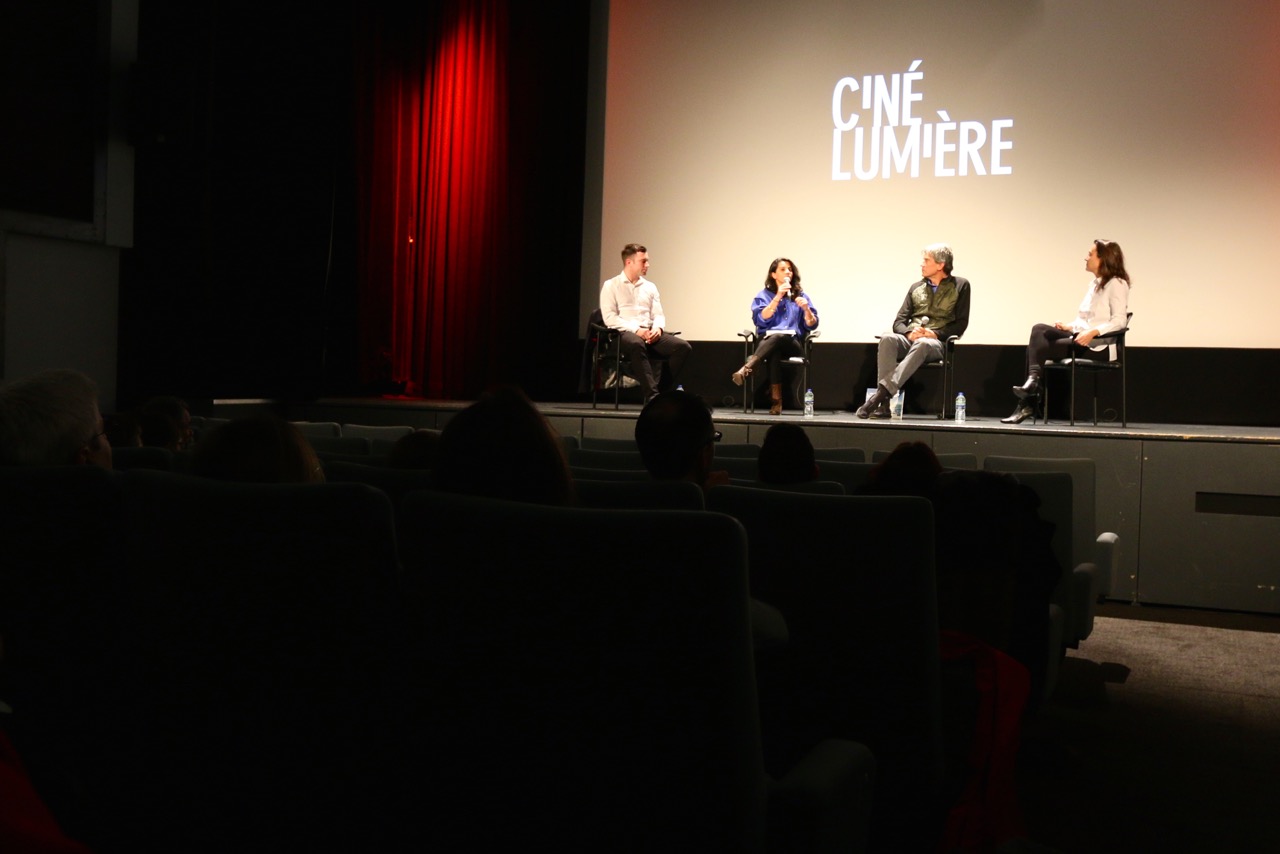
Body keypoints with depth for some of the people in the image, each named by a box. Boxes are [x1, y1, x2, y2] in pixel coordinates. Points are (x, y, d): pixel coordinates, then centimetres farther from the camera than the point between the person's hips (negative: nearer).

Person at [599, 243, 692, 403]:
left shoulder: (650, 287, 22)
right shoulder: (610, 286, 6)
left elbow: (658, 315, 17)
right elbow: (609, 318, -5)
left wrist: (658, 328, -8)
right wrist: (636, 330, -16)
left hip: (650, 334, 5)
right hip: (624, 334, -5)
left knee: (683, 347, -21)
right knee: (637, 344, -43)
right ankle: (652, 395, -44)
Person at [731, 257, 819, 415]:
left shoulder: (800, 295, 18)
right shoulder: (764, 295, 15)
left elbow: (812, 325, 9)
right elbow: (760, 319, -4)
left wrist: (806, 309, -11)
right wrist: (778, 297, -9)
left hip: (793, 343, 0)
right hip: (767, 341, 0)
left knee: (778, 337, -37)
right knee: (774, 353, -38)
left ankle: (746, 369, -51)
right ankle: (776, 401, -44)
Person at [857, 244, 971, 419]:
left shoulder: (960, 286, 10)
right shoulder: (916, 288, 21)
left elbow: (961, 324, 3)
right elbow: (898, 322, 14)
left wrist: (934, 333, -13)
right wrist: (909, 333, -10)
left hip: (936, 343, -3)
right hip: (910, 340, 3)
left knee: (922, 344, -41)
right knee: (887, 339, -33)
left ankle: (880, 393, -51)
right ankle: (884, 404, -44)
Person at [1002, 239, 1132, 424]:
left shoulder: (1117, 284, -6)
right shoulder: (1094, 283, 21)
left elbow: (1119, 321, -16)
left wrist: (1092, 332, -28)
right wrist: (1070, 326, 4)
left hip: (1096, 343, -8)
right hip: (1079, 335, 8)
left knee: (1039, 347, -20)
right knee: (1039, 329, -16)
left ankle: (1028, 404, -17)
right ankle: (1032, 379, -26)